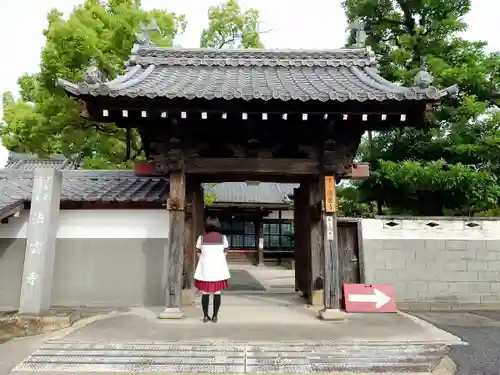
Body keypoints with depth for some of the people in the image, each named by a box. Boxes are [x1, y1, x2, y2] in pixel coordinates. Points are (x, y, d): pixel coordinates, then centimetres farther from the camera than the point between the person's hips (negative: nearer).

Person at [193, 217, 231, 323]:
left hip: (205, 269, 0)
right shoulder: (223, 238, -1)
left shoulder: (201, 238, -2)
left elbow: (199, 254, 3)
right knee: (217, 293, 7)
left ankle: (205, 316, 12)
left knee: (205, 293, 8)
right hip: (219, 269, 0)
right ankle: (215, 316, 10)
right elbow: (224, 254, 2)